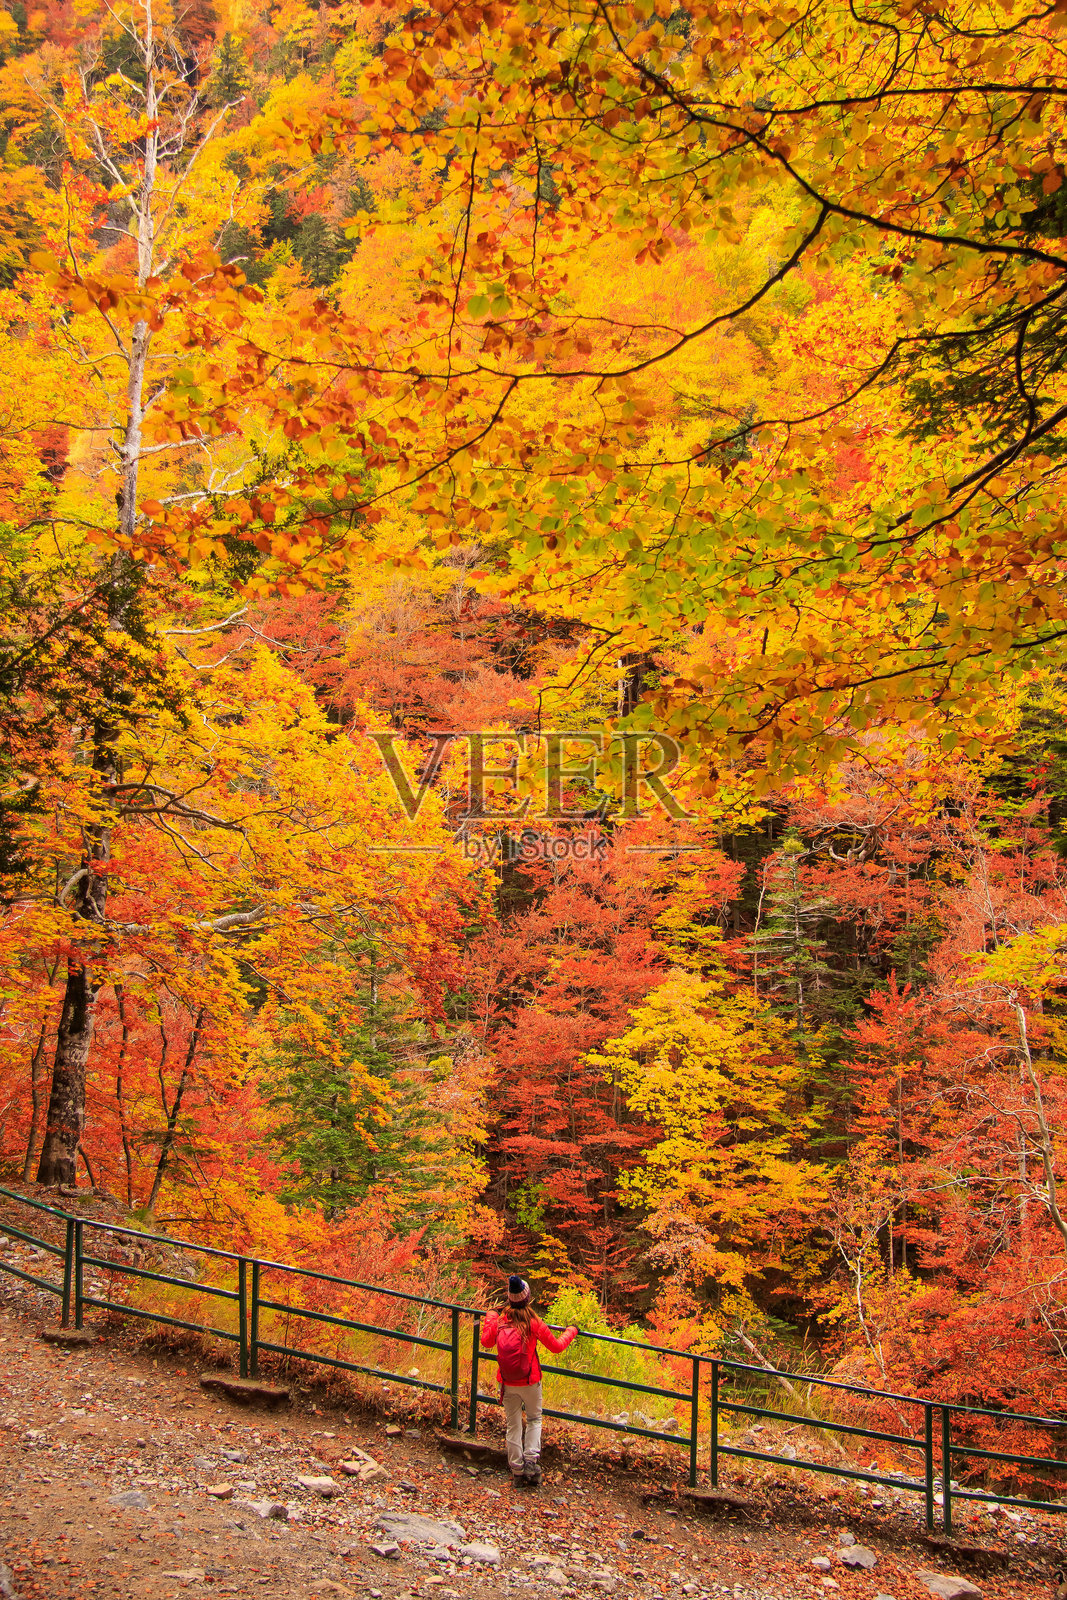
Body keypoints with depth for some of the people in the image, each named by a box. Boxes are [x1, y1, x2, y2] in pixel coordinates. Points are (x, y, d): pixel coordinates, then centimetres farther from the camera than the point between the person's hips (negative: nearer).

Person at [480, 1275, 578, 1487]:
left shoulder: (499, 1320, -8)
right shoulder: (534, 1323, -15)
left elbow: (486, 1342, 12)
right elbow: (556, 1347, -4)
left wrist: (490, 1318, 27)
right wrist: (570, 1332, 14)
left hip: (507, 1383, 2)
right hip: (530, 1382, -2)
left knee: (513, 1424, 13)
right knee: (534, 1419, 18)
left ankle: (517, 1470, 16)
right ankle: (531, 1460, 2)